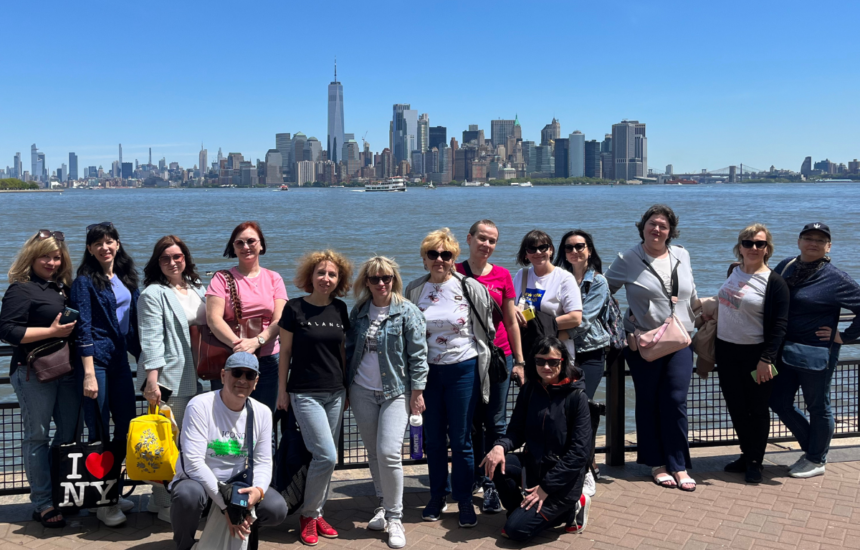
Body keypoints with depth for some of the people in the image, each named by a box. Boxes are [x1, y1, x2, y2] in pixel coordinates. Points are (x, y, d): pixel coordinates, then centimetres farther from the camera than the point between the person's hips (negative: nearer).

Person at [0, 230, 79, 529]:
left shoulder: (63, 286, 14)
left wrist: (75, 328, 6)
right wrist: (51, 331, -18)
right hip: (34, 374, -7)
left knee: (70, 432, 10)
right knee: (37, 436, 0)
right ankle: (42, 504, 6)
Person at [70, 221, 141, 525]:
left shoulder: (126, 278, 12)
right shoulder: (85, 281, -7)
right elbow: (83, 328, -13)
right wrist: (89, 374, -18)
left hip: (120, 358, 7)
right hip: (95, 359, -6)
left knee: (127, 428, 9)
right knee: (98, 430, -1)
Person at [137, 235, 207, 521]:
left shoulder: (197, 288, 15)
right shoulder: (154, 294, -5)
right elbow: (152, 340, -12)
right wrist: (152, 380, -18)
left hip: (194, 377, 7)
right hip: (169, 379, -7)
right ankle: (165, 505, 8)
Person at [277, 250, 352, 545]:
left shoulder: (340, 309, 5)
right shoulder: (295, 308, -8)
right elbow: (285, 351, -3)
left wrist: (347, 387, 12)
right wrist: (282, 390, -3)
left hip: (335, 393, 5)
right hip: (305, 393, -5)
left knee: (325, 457, 9)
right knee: (327, 456, -11)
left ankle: (317, 513, 24)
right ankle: (308, 514, 9)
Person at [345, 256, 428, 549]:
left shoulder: (407, 312, -6)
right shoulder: (358, 312, 7)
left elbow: (418, 354, -7)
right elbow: (350, 349, 14)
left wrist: (417, 390, -10)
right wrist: (345, 387, 13)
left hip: (396, 392, -4)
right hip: (362, 391, 5)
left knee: (388, 452, -13)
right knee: (373, 453, 11)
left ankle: (394, 518, 0)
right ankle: (384, 505, 28)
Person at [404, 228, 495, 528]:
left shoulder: (471, 288, -6)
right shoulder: (414, 290, 2)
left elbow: (488, 328, 5)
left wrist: (482, 360, 8)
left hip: (463, 370, -3)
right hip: (428, 371, 3)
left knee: (461, 440, 2)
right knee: (433, 438, 11)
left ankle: (465, 501, 17)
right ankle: (437, 497, 26)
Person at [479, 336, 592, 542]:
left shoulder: (576, 396, -15)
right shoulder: (529, 390, 1)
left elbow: (579, 452, -16)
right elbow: (516, 431, 1)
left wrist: (546, 487, -18)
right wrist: (500, 446, -23)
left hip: (562, 478, -5)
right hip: (533, 465, 6)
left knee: (516, 530, -17)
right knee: (493, 462, -21)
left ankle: (571, 508, 7)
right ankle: (520, 512, 3)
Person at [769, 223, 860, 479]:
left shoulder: (836, 279, -11)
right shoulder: (785, 267, 5)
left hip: (816, 354, -6)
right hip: (784, 350, 6)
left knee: (818, 407, 9)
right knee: (779, 402, 12)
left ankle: (816, 461, 27)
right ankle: (814, 448, 33)